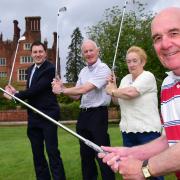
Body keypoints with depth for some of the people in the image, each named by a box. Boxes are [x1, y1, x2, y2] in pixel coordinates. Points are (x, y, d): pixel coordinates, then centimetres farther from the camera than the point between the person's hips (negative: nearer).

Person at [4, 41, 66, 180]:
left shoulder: (50, 69, -13)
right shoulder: (31, 69, 13)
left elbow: (35, 90, -20)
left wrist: (15, 95, -9)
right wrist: (16, 93, -3)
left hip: (47, 115, -8)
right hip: (34, 116, 8)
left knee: (52, 151, -5)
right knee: (37, 152, 14)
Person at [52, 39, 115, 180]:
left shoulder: (103, 69, -11)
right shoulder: (83, 72, 14)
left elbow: (83, 89, -19)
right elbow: (77, 95, 14)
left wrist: (62, 90, -9)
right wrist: (62, 87, -2)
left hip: (98, 114, -8)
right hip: (83, 114, 8)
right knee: (86, 153, 16)